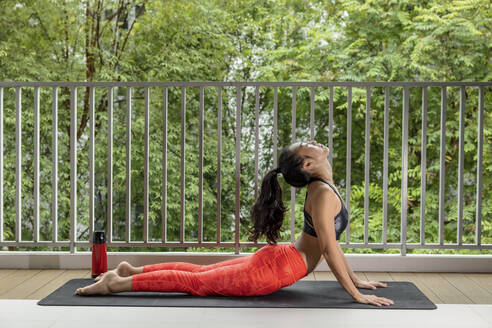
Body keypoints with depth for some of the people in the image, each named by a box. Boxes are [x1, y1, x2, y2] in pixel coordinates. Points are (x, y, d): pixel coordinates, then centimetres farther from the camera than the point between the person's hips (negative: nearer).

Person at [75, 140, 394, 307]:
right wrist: (356, 294, -21)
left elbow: (331, 239, 15)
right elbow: (329, 249, -25)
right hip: (273, 271, -9)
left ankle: (132, 270, 22)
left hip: (275, 258, 9)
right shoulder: (323, 194, -23)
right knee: (196, 282, -4)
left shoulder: (325, 188, 9)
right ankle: (118, 283, -1)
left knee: (201, 271, 16)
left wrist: (356, 279, 15)